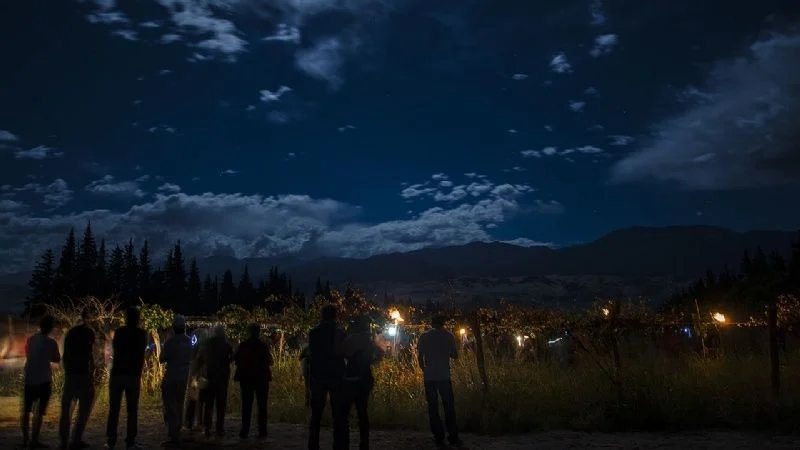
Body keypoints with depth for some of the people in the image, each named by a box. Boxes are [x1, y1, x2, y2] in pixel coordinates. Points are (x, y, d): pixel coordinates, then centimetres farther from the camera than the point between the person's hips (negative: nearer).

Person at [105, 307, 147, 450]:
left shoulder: (119, 332, 3)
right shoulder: (141, 334, -1)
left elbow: (114, 350, 15)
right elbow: (141, 356, 3)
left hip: (117, 373, 1)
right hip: (133, 375, -1)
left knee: (114, 408, 6)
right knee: (132, 409, 3)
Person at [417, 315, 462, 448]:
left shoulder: (424, 336, 5)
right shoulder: (448, 335, 2)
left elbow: (420, 356, 3)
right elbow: (455, 355, 5)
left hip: (429, 377, 1)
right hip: (444, 376, -1)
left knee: (433, 407, 5)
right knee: (449, 407, 6)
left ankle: (439, 438, 3)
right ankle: (453, 437, 2)